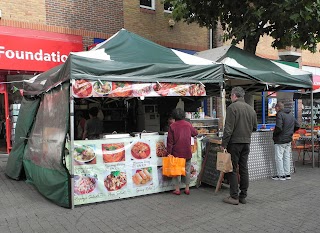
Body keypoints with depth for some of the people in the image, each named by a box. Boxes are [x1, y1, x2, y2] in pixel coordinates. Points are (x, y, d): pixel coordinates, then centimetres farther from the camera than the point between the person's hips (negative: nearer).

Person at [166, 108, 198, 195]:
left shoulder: (172, 126, -8)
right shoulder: (188, 124, 0)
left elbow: (170, 141, -8)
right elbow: (195, 133, 17)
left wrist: (169, 152, -3)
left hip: (176, 152, -2)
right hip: (187, 152, 2)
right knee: (187, 170, 12)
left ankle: (177, 189, 9)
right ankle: (187, 188, 17)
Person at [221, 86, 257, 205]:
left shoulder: (232, 107, -11)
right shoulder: (251, 109, 10)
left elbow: (228, 129, -16)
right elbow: (254, 127, 17)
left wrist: (223, 144, -11)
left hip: (235, 142, -6)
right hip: (247, 142, 7)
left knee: (232, 169, 0)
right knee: (244, 169, 12)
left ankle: (234, 197, 3)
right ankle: (243, 196, 18)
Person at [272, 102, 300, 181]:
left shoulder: (279, 114, -15)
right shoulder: (291, 114, 11)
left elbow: (278, 127, -25)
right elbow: (297, 126, 14)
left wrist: (274, 134, -8)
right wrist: (290, 132, 17)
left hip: (280, 140, -8)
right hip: (288, 140, 8)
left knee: (279, 158, -1)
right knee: (286, 157, 14)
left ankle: (281, 175, 2)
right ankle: (287, 174, 20)